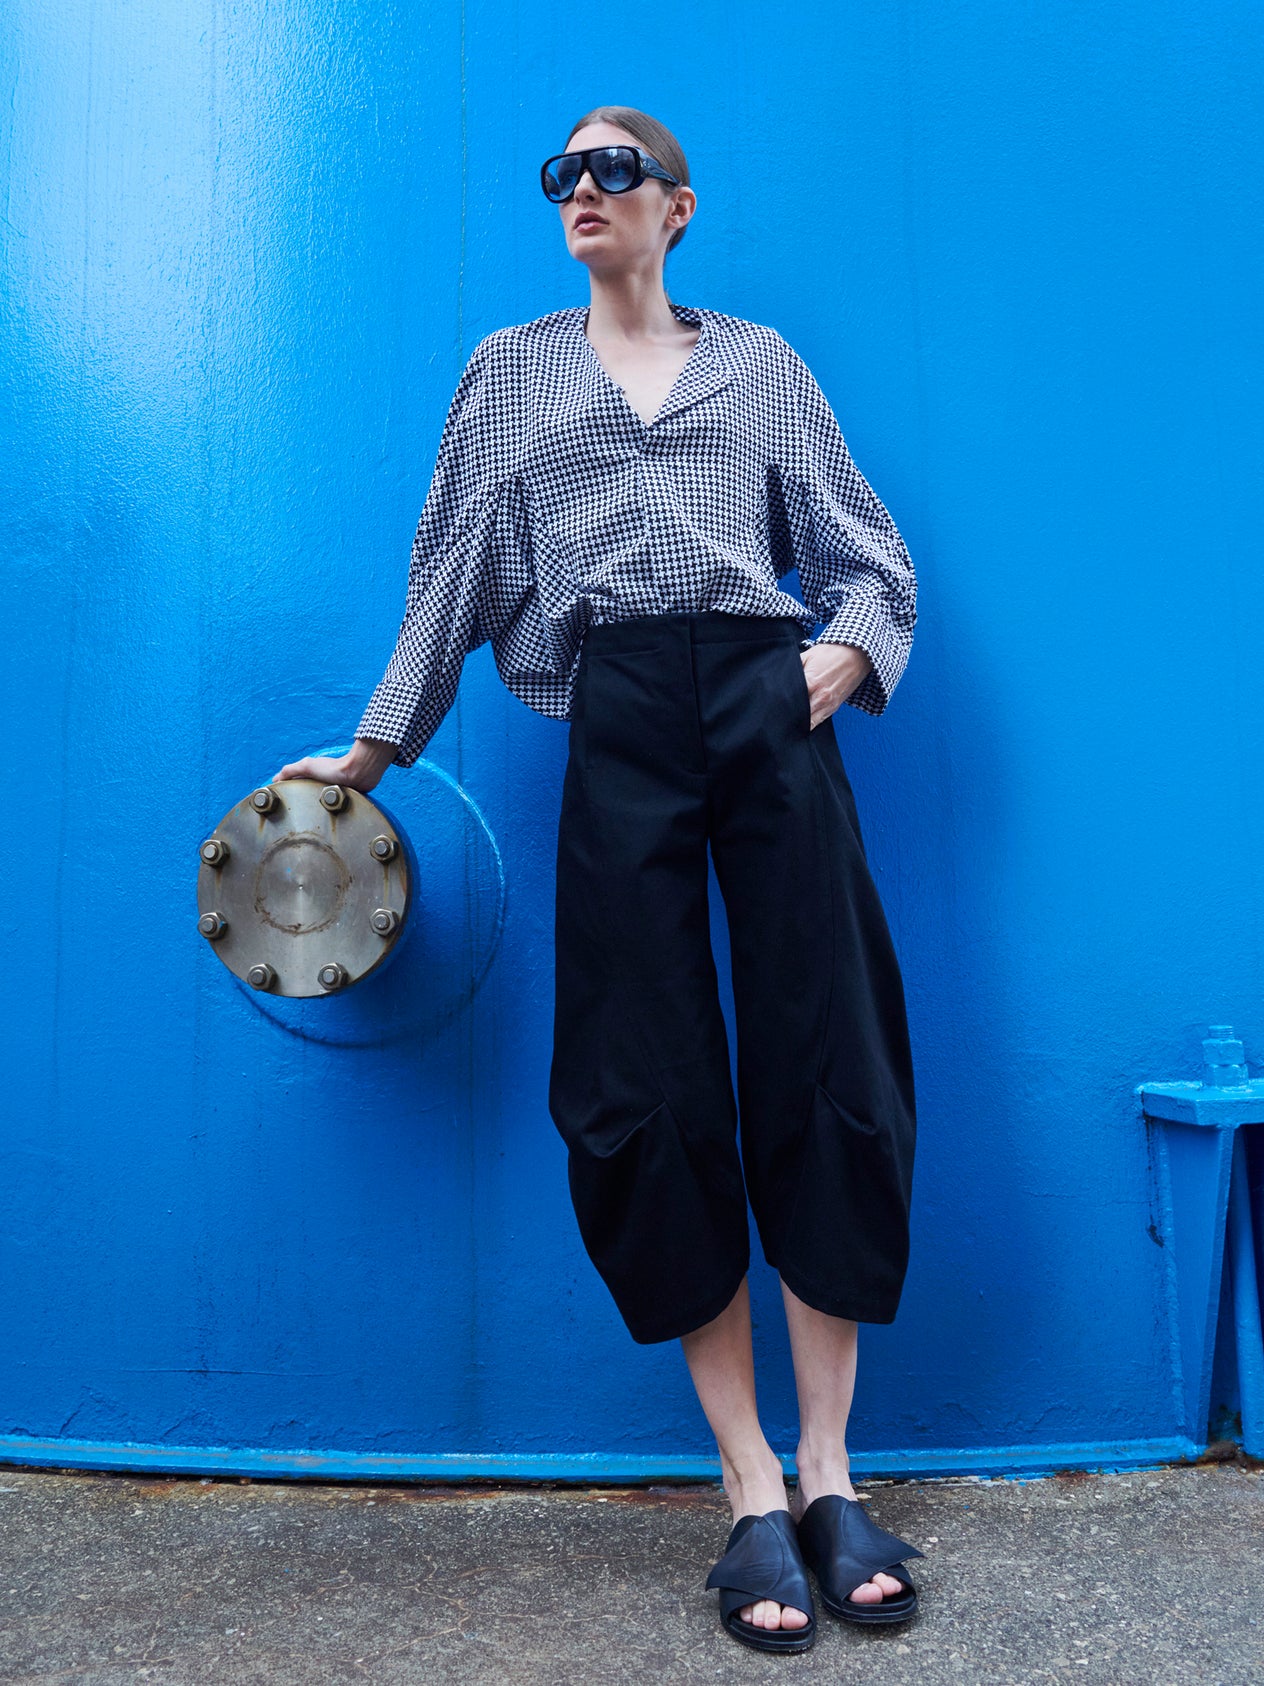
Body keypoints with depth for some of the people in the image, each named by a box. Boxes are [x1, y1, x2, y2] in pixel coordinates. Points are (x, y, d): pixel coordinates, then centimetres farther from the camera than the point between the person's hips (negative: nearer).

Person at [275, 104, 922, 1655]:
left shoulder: (758, 361, 21)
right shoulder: (510, 372, 24)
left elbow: (867, 551, 17)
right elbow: (451, 572, 19)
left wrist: (849, 649, -3)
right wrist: (377, 746, 16)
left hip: (766, 703, 0)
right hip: (617, 726, 0)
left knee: (830, 1076, -6)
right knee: (650, 1096, -7)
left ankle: (828, 1473, 9)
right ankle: (752, 1492, 5)